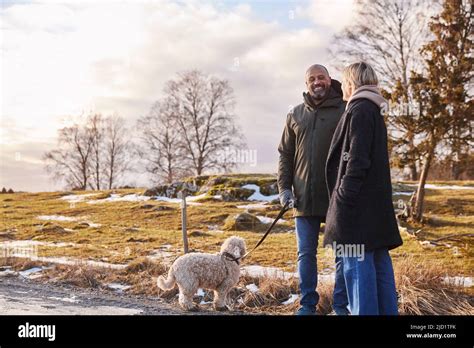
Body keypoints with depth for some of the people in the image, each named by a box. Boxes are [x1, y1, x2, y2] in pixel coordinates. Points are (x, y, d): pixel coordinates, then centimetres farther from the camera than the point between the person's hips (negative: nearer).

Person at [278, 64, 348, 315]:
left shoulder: (345, 110, 0)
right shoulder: (296, 115, 12)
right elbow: (285, 154, 13)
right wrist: (284, 187, 3)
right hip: (304, 197, 3)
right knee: (305, 254, 8)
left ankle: (342, 305, 16)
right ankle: (307, 304, 17)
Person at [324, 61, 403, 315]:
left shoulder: (359, 110, -10)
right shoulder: (374, 112, 19)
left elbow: (357, 158, -18)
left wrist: (344, 195, -18)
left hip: (359, 200, -10)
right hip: (376, 200, 10)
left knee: (357, 261, -7)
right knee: (379, 260, 12)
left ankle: (365, 310, -5)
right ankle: (387, 310, 18)